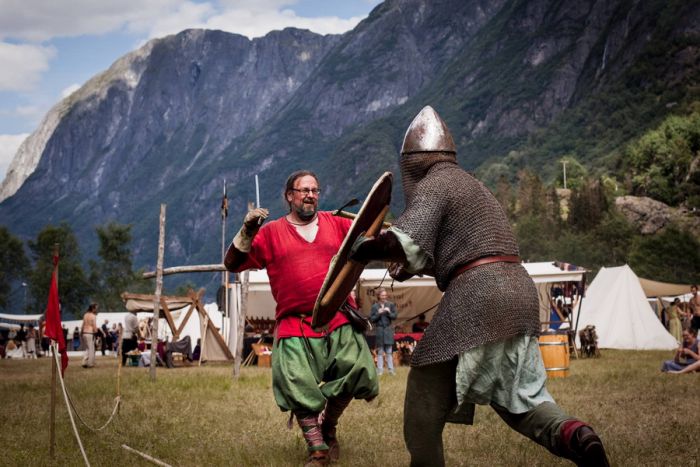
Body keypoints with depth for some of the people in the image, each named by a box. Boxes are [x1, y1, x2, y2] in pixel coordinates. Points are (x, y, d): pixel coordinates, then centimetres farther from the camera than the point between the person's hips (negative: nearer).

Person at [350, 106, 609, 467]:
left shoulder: (432, 185, -2)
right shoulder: (469, 184, 25)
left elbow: (404, 243, -18)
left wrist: (361, 248, -1)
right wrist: (414, 265, 27)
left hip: (477, 297, -8)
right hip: (519, 293, 8)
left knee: (426, 399, 8)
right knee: (521, 399, 10)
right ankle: (571, 435, -18)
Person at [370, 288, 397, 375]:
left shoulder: (391, 305, 4)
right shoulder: (375, 306, 1)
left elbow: (394, 316, 4)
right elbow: (371, 319, 1)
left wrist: (389, 312, -13)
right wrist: (378, 313, -13)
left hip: (388, 330, 1)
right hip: (379, 330, 0)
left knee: (389, 351, 1)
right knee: (380, 352, 2)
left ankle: (391, 369, 3)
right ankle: (380, 370, 5)